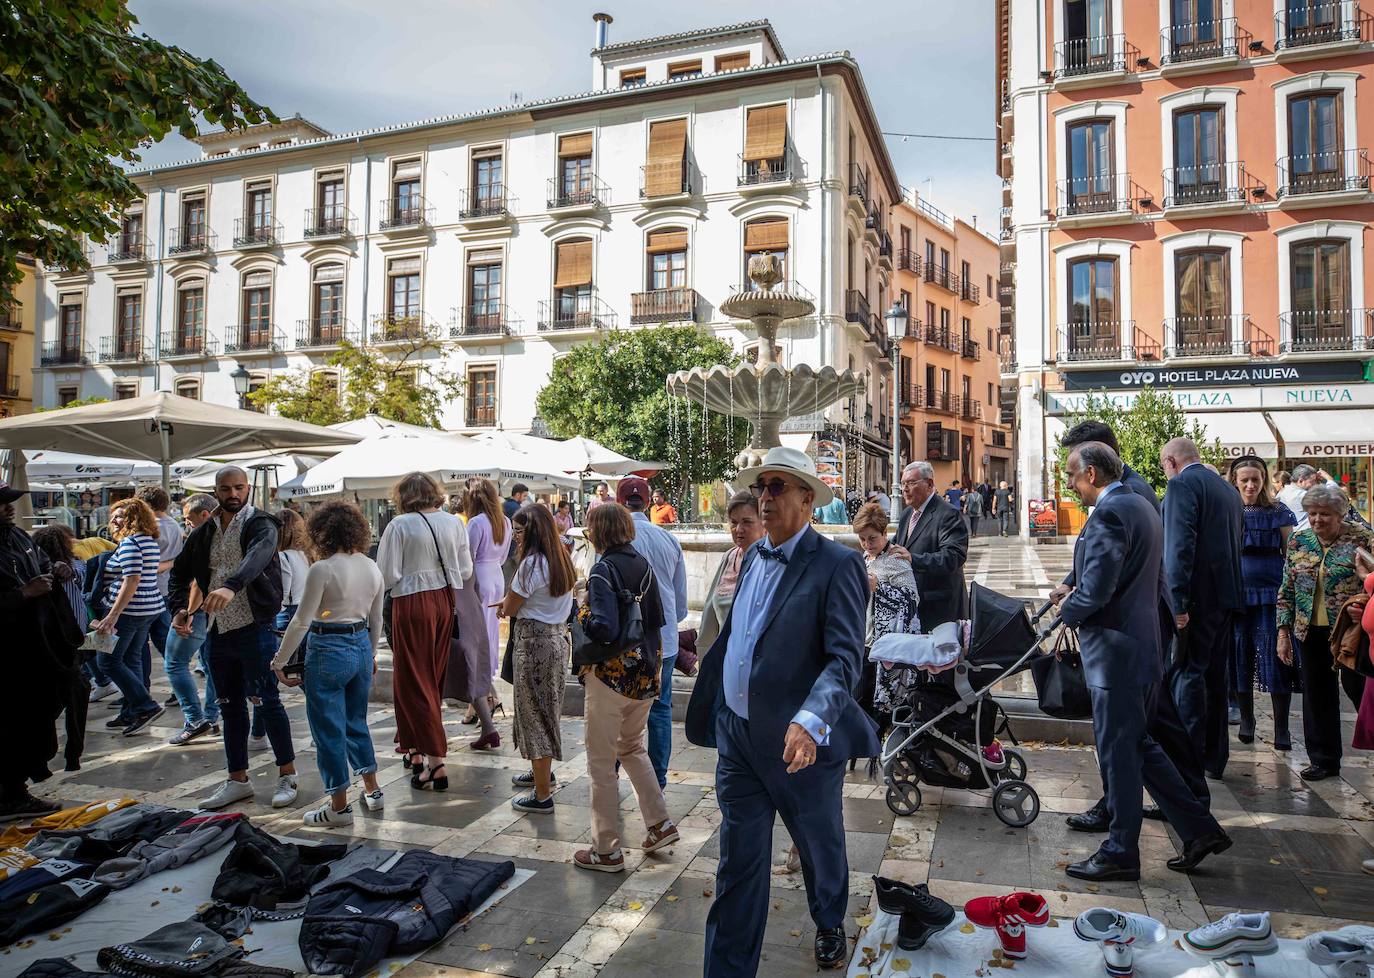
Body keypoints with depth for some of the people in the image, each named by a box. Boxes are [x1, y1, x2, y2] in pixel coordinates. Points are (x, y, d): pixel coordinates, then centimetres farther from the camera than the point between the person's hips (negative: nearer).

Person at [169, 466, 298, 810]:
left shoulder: (261, 524, -9)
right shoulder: (204, 533, 12)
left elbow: (258, 556, -30)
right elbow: (179, 572, 20)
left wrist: (232, 586, -49)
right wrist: (179, 608, 2)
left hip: (254, 629, -6)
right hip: (217, 631, 7)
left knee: (267, 701, -1)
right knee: (230, 706, 14)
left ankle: (287, 775, 12)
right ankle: (237, 780, 25)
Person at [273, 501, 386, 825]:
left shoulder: (321, 570, -15)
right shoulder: (372, 568, 4)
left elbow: (301, 621, -14)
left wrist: (279, 662, -4)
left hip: (328, 652, -6)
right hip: (362, 647, 7)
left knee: (328, 727, 6)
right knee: (356, 721, 21)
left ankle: (339, 806, 14)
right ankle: (372, 791, 27)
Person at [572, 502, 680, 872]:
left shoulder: (603, 570, -18)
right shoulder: (642, 564, 4)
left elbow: (604, 628, -27)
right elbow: (657, 618, 10)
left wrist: (581, 616, -9)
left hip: (611, 675, -7)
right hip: (645, 671, 7)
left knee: (602, 762, 7)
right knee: (633, 748, 26)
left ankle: (607, 851, 17)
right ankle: (660, 823, 27)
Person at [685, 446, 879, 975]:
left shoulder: (837, 564, -15)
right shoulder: (753, 556, 7)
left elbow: (845, 657, -23)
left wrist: (810, 722, -38)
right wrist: (712, 713, 17)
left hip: (799, 743, -4)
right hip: (738, 734, 5)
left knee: (820, 847, 21)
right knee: (738, 862, 11)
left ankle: (830, 925, 51)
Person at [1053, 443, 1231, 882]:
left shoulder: (1109, 513, -19)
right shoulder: (1140, 506, 13)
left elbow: (1095, 591, -24)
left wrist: (1068, 607, -5)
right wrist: (1077, 595, 12)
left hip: (1116, 652, -10)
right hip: (1142, 646, 10)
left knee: (1118, 752, 2)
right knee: (1138, 745, 20)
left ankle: (1120, 853, 14)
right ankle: (1199, 829, 25)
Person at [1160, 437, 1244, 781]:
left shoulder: (1182, 484, -10)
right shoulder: (1227, 488, 18)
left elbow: (1180, 545, -19)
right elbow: (1237, 540, 19)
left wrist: (1178, 602, -20)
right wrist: (1228, 590, 20)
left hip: (1197, 596, -9)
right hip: (1226, 595, 9)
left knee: (1188, 674, -4)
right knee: (1216, 674, 14)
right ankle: (1215, 759, 23)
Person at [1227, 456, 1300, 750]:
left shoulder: (1279, 512, 2)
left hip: (1271, 594, -1)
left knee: (1275, 657, -3)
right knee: (1240, 657, 7)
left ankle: (1281, 728, 8)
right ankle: (1246, 719, 23)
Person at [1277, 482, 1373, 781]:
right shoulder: (1298, 541, 5)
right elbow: (1286, 591, 8)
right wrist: (1284, 633, 5)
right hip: (1310, 632, 4)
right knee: (1317, 695, 10)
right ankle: (1324, 760, 23)